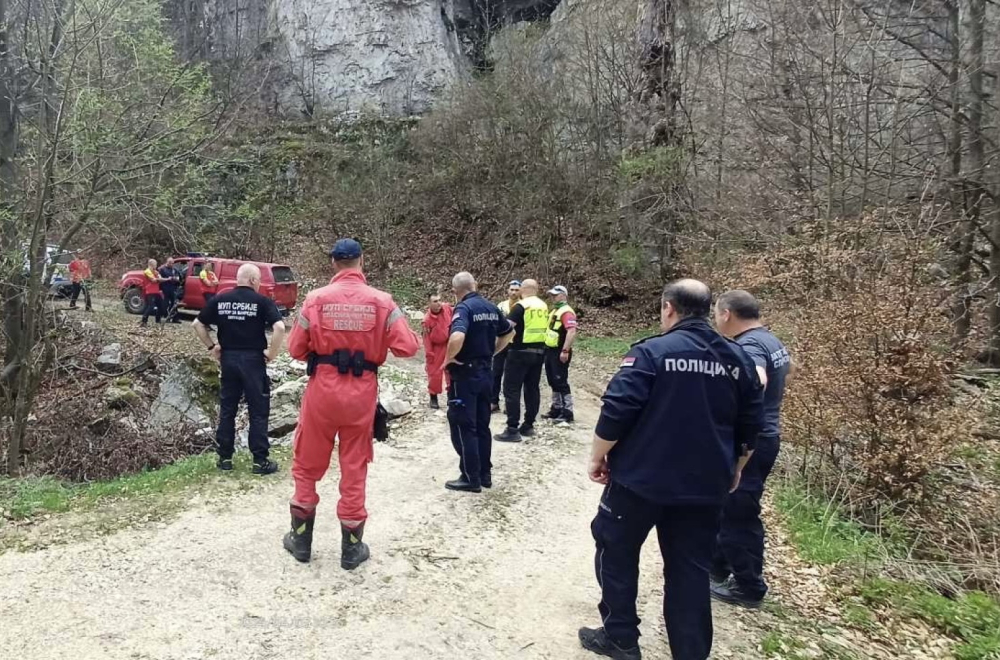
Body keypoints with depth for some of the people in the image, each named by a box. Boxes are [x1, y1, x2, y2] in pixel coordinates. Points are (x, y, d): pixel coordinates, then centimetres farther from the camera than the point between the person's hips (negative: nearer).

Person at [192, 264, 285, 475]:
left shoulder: (220, 300, 4)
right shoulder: (262, 301, -8)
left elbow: (198, 324, 9)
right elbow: (279, 327, -20)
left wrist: (212, 346, 13)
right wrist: (272, 353, -10)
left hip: (228, 359, 4)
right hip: (253, 360, -4)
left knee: (227, 409, 14)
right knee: (258, 411, 3)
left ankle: (224, 458, 20)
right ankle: (260, 460, 6)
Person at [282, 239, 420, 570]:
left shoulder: (316, 299, -7)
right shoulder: (381, 301, -8)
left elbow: (296, 348, -2)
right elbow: (407, 347, -12)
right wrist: (415, 338, 11)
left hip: (322, 389, 0)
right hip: (361, 393, 0)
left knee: (307, 465, 17)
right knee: (354, 469, 11)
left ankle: (301, 539, 28)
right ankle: (351, 548, 21)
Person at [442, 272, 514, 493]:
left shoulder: (464, 308, -17)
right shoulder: (491, 308, 6)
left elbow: (457, 337, -35)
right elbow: (509, 333, 20)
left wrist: (449, 358, -19)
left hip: (465, 374, -7)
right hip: (486, 372, 8)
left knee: (463, 427, 2)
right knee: (482, 426, 15)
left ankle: (470, 478, 7)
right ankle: (485, 474, 21)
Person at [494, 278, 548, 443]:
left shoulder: (521, 306, -13)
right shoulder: (544, 306, 8)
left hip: (521, 352, -7)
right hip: (539, 351, 7)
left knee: (512, 390, -3)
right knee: (532, 389, 12)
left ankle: (513, 430, -6)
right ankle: (528, 426, 18)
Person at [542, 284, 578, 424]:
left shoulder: (567, 312, -15)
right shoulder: (554, 311, 17)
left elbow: (572, 332, -26)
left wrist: (565, 351, -29)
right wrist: (546, 348, 20)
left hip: (559, 352, -10)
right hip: (550, 351, 10)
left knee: (561, 382, -7)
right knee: (553, 382, 14)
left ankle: (567, 413, -3)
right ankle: (556, 409, 24)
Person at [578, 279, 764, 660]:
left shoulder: (652, 352, -13)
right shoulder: (738, 359, 4)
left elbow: (617, 412, -17)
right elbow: (751, 425, 10)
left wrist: (598, 457, -4)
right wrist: (734, 469, 23)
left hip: (642, 477, -4)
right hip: (705, 485, 5)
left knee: (616, 551, 14)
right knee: (690, 568, 13)